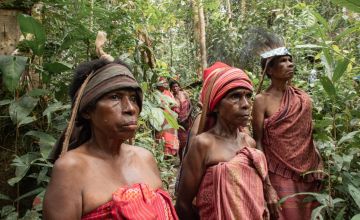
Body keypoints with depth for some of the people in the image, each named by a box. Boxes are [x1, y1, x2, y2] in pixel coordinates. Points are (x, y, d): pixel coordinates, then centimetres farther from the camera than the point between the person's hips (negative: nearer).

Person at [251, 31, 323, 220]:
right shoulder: (262, 100, -10)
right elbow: (258, 141, -10)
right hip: (279, 175, -5)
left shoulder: (303, 97, 5)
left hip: (306, 174, 5)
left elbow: (309, 136, 13)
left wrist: (319, 166, 9)